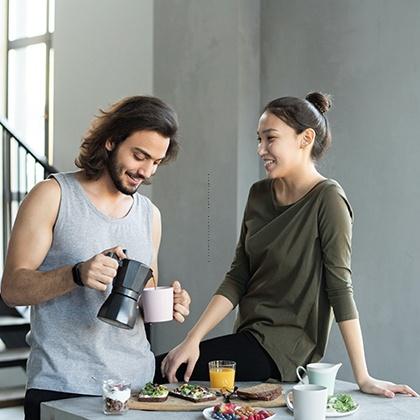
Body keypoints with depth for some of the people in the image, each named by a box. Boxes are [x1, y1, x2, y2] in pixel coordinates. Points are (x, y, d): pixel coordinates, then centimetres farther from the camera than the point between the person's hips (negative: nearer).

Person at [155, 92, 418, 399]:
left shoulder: (327, 198, -13)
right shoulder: (259, 194, 7)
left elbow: (340, 286, -14)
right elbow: (237, 279, 5)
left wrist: (363, 378, -14)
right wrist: (193, 340, -5)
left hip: (285, 349, -6)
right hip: (250, 337, 6)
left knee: (156, 371, -15)